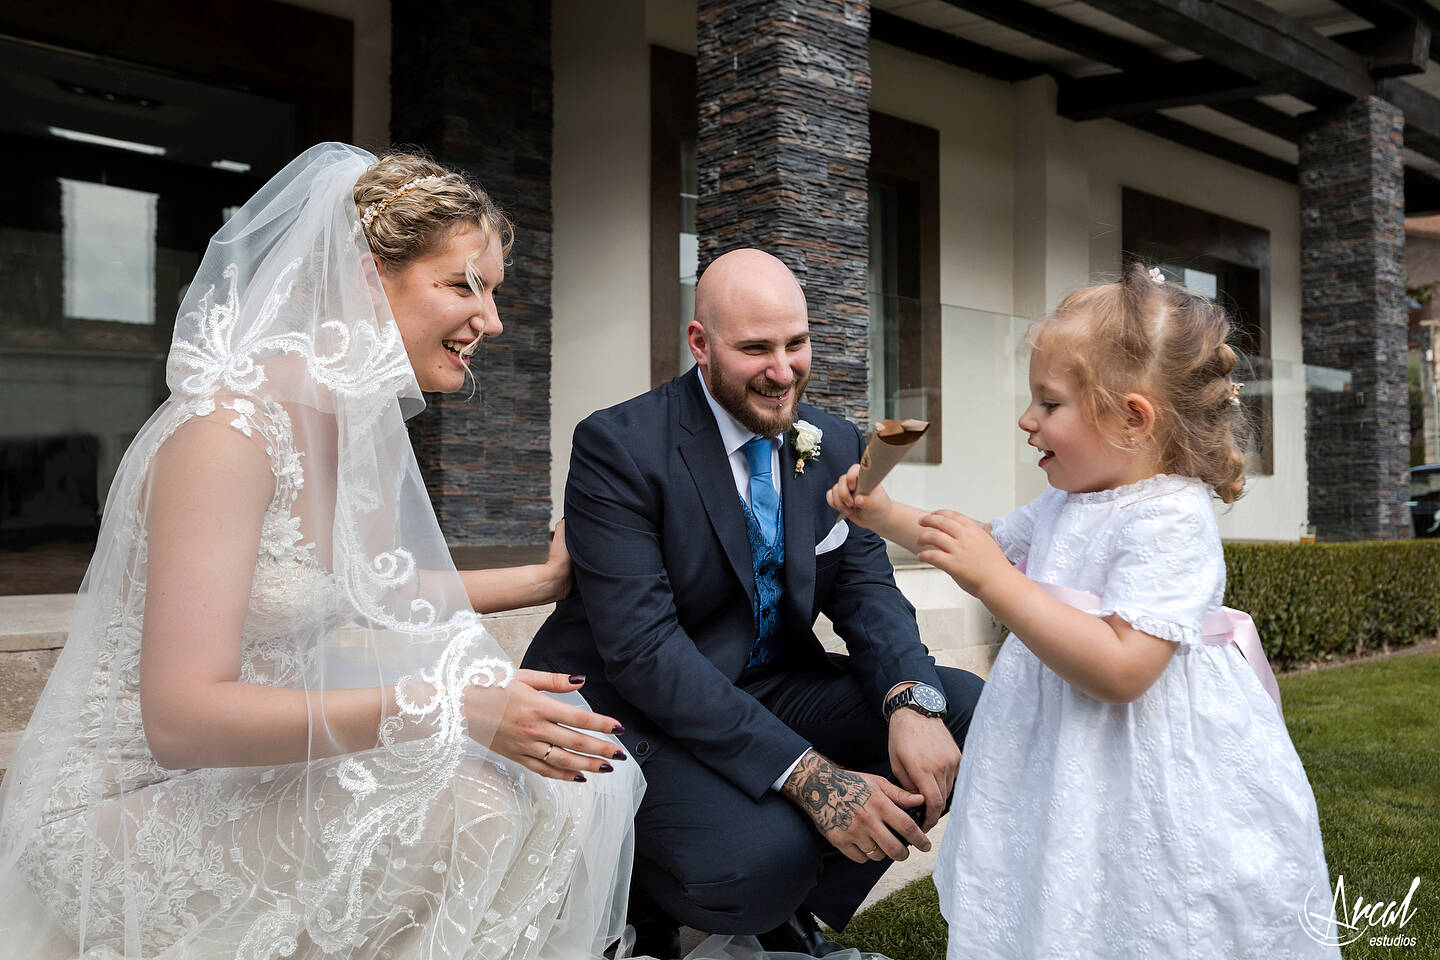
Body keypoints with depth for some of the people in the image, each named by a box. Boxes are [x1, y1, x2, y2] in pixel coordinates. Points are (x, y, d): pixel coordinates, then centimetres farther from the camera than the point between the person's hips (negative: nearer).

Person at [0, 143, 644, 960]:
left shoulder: (366, 422, 1)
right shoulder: (232, 425, -25)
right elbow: (180, 717, -29)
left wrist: (543, 580, 16)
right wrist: (445, 706, -34)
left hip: (252, 763, 8)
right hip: (131, 800, -8)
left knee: (542, 777, -6)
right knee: (474, 807, -24)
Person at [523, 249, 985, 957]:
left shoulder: (835, 446, 4)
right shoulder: (617, 447, -17)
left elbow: (865, 587, 0)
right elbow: (640, 644, -24)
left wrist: (913, 700, -24)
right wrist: (806, 773, -31)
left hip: (773, 684, 7)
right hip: (636, 706, -6)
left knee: (967, 709, -10)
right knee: (762, 857, -32)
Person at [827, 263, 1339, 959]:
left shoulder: (1171, 519, -22)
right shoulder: (1063, 503, 5)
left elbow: (1121, 670, -31)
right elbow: (994, 549, 23)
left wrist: (997, 583, -31)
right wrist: (886, 516, 12)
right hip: (1062, 766, 8)